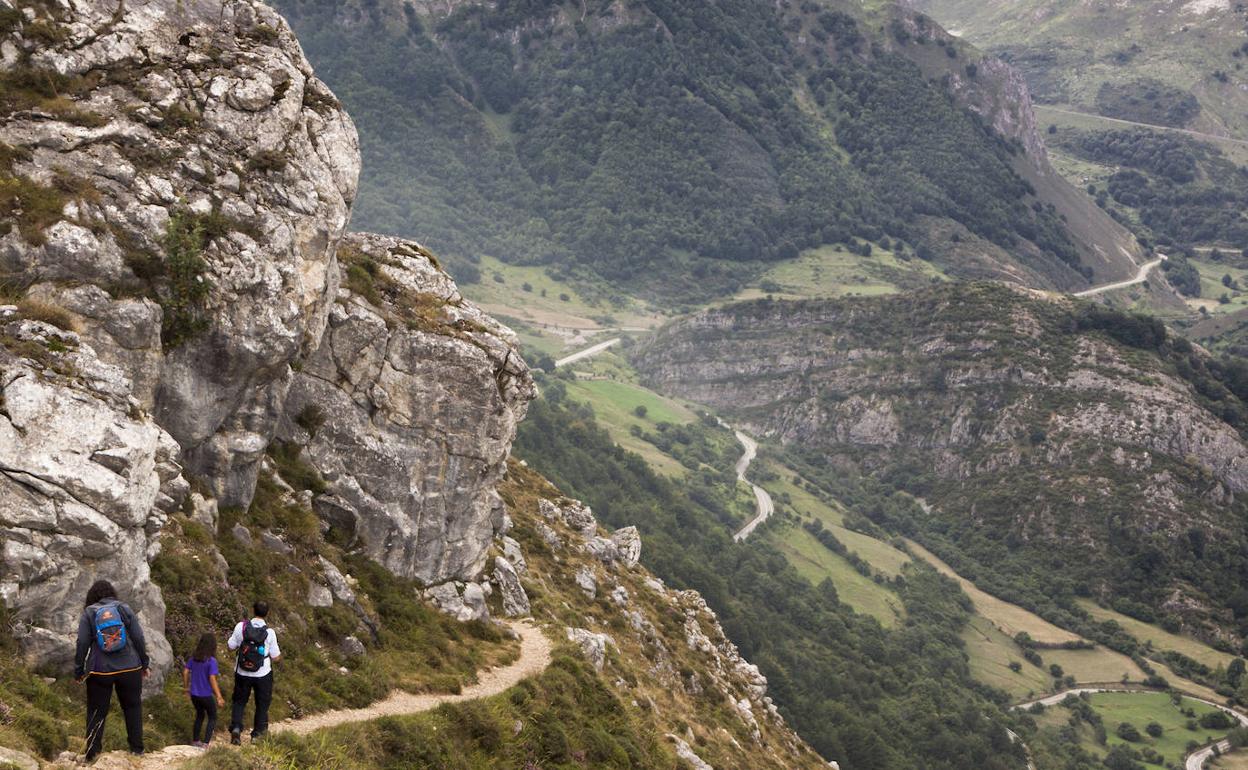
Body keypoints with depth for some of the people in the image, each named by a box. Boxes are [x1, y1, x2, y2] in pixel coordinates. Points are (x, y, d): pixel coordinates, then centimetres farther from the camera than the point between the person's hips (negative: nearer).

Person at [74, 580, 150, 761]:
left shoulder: (88, 613, 1)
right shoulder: (124, 608, 4)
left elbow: (82, 644, -2)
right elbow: (138, 638, 3)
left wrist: (78, 671, 5)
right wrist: (144, 664, 13)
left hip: (100, 671, -1)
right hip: (129, 669, 1)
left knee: (97, 712, 7)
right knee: (133, 706, 14)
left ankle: (92, 753, 6)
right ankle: (136, 748, 15)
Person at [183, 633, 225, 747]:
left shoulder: (193, 657, -2)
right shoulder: (211, 661, -20)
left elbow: (185, 672, 2)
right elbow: (212, 679, -23)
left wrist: (186, 687, 17)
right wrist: (219, 697, -19)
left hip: (194, 695, 5)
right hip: (206, 696, -5)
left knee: (199, 715, 26)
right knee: (212, 718, 14)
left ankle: (195, 740, 31)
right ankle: (205, 743, 6)